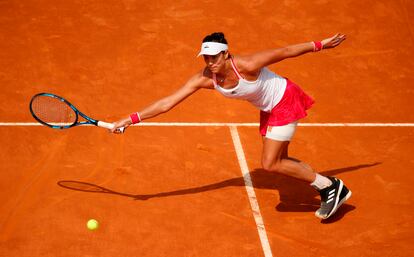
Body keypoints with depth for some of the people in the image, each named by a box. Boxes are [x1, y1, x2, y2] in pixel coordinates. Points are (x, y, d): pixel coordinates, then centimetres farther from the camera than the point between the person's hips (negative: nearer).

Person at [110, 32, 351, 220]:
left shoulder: (247, 65, -35)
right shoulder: (204, 79, -19)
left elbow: (285, 51, -21)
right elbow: (167, 102, -19)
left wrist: (320, 44, -11)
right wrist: (131, 119, -25)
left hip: (285, 101, -7)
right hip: (268, 109, 7)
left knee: (270, 164, -10)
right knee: (278, 161, 12)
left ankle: (332, 186, 4)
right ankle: (328, 191, 28)